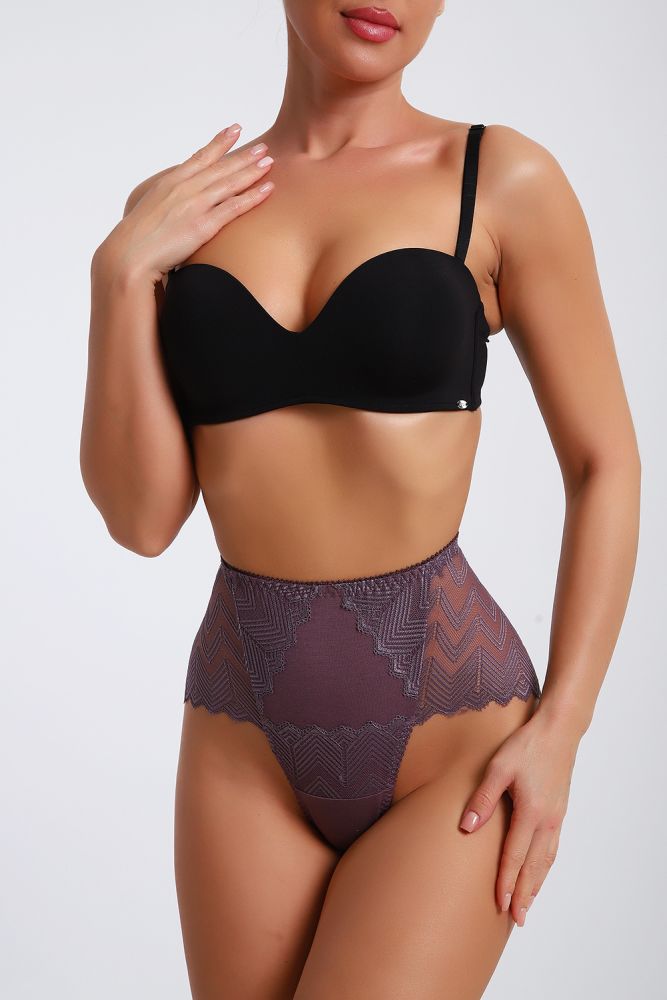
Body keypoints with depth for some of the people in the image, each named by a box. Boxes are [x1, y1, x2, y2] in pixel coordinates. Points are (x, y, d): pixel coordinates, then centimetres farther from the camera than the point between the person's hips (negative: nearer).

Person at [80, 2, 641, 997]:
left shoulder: (501, 180, -4)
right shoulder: (177, 211, 4)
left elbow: (604, 465, 0)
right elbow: (142, 517, -1)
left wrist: (560, 727, -7)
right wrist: (120, 272, -9)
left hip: (448, 727, -3)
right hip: (243, 730, 3)